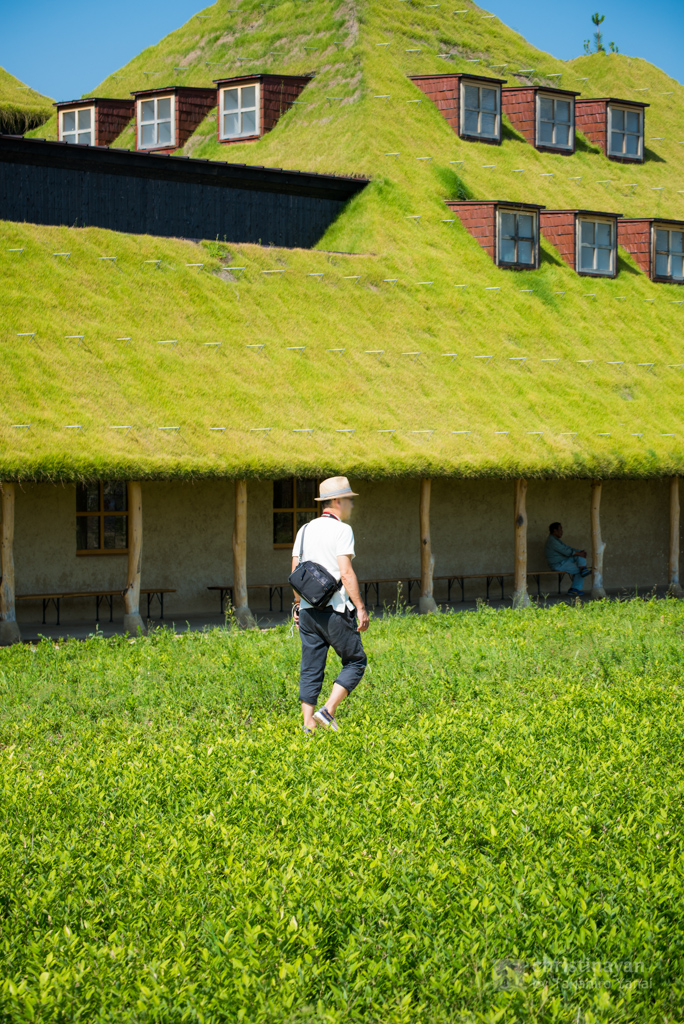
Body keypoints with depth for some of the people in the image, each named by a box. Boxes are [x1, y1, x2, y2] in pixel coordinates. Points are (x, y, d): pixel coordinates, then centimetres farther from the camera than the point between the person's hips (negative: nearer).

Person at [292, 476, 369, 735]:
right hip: (335, 609, -6)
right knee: (355, 662, 7)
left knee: (310, 670, 8)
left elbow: (295, 572, 13)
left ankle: (308, 727, 4)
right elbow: (345, 573, -16)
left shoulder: (305, 529, 12)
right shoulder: (341, 530, -8)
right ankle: (328, 711, -6)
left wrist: (297, 604, 22)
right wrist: (360, 607, -14)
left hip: (308, 609, 7)